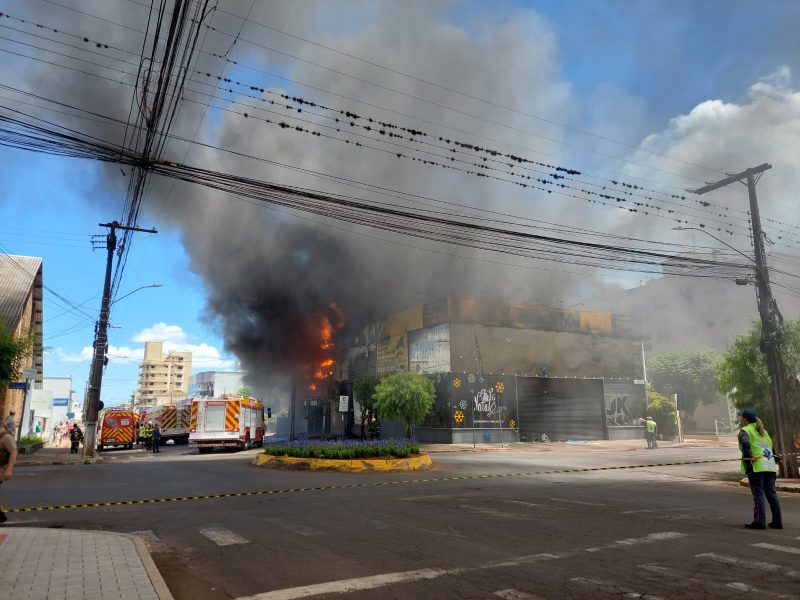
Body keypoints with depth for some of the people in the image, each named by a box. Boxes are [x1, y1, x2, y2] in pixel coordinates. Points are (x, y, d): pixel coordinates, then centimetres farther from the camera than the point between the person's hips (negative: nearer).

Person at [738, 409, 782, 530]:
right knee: (771, 493, 10)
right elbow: (771, 446, 22)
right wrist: (774, 462, 21)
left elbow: (745, 444, -20)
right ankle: (777, 521, 12)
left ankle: (760, 521, -8)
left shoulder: (745, 430, -2)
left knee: (758, 494, -6)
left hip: (756, 466, -7)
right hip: (770, 465, 7)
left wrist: (748, 459, -16)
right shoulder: (763, 431, 24)